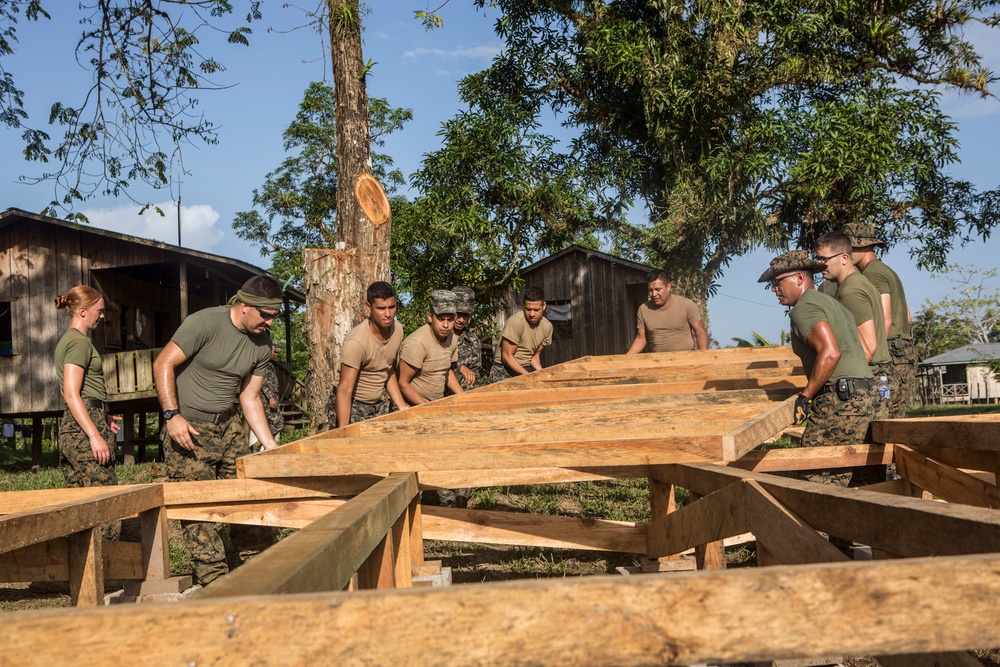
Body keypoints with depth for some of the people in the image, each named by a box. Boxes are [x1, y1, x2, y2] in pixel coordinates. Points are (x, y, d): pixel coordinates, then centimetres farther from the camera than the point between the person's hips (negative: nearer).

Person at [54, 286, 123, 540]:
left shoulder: (66, 340, 21)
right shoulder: (80, 342, -10)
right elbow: (71, 394, -19)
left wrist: (101, 417, 31)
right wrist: (95, 434, -23)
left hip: (70, 427, 10)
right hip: (85, 429, -10)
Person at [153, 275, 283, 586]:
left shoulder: (262, 344, 4)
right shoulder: (205, 323, -16)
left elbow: (250, 398, 10)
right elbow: (163, 364, -13)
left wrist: (271, 447, 5)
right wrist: (173, 415, -21)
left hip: (227, 426, 6)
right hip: (188, 428, -6)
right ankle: (216, 582, -4)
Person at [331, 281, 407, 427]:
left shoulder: (397, 330, -3)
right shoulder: (356, 342, -26)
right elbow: (345, 390, -27)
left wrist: (402, 406, 7)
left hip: (379, 405, 6)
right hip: (353, 406, -6)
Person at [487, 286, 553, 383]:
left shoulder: (547, 327, -1)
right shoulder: (515, 322, -19)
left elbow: (535, 355, 11)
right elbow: (507, 356, -17)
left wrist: (540, 372, -8)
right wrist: (527, 375, -20)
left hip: (526, 370, 5)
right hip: (503, 372, -5)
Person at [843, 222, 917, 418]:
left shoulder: (872, 273, -10)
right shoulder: (887, 271, 23)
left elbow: (885, 320, -19)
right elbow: (906, 317, 27)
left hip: (891, 356, -10)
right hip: (906, 354, 10)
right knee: (896, 420, 10)